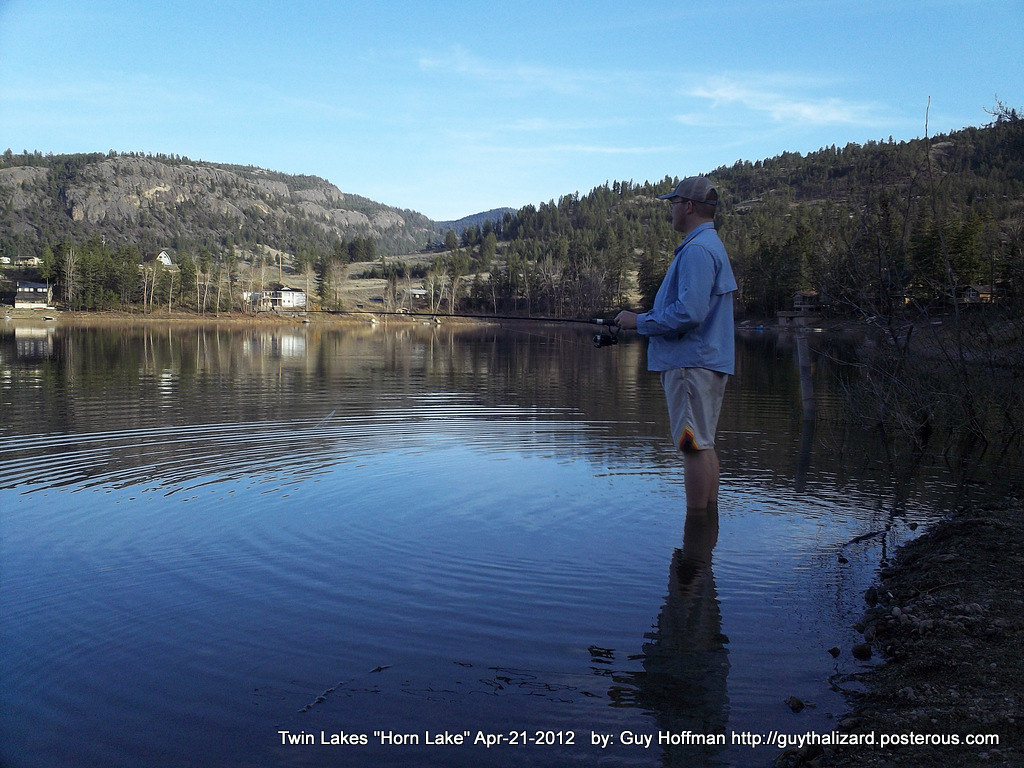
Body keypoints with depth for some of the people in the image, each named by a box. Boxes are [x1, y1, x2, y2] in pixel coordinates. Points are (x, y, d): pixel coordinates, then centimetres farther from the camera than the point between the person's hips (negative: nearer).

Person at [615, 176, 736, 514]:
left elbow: (689, 312, -25)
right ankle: (709, 517, 19)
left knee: (695, 445, -7)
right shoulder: (713, 246, 20)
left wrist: (640, 321, -13)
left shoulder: (697, 250, -15)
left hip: (691, 363, -11)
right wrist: (645, 320, 21)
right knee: (703, 444, 14)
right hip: (709, 360, 11)